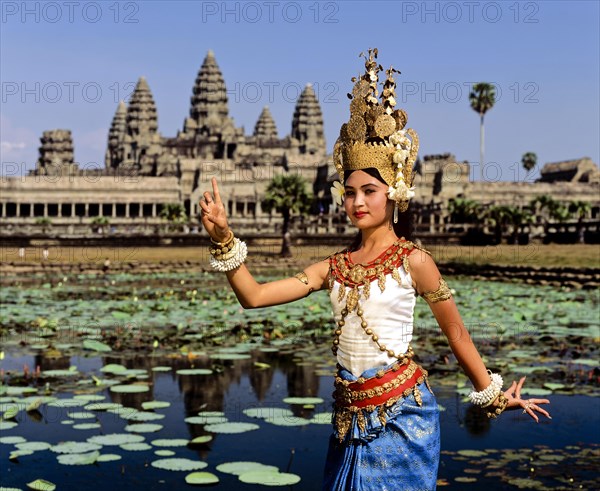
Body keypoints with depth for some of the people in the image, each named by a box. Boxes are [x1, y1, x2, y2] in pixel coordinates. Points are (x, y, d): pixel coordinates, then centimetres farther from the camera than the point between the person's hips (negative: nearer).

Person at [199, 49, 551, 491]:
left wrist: (493, 395, 9)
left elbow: (455, 333, 2)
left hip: (401, 416, -5)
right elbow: (253, 296, 2)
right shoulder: (335, 267, 7)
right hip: (351, 418, 5)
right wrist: (223, 238, -8)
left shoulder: (412, 260, -6)